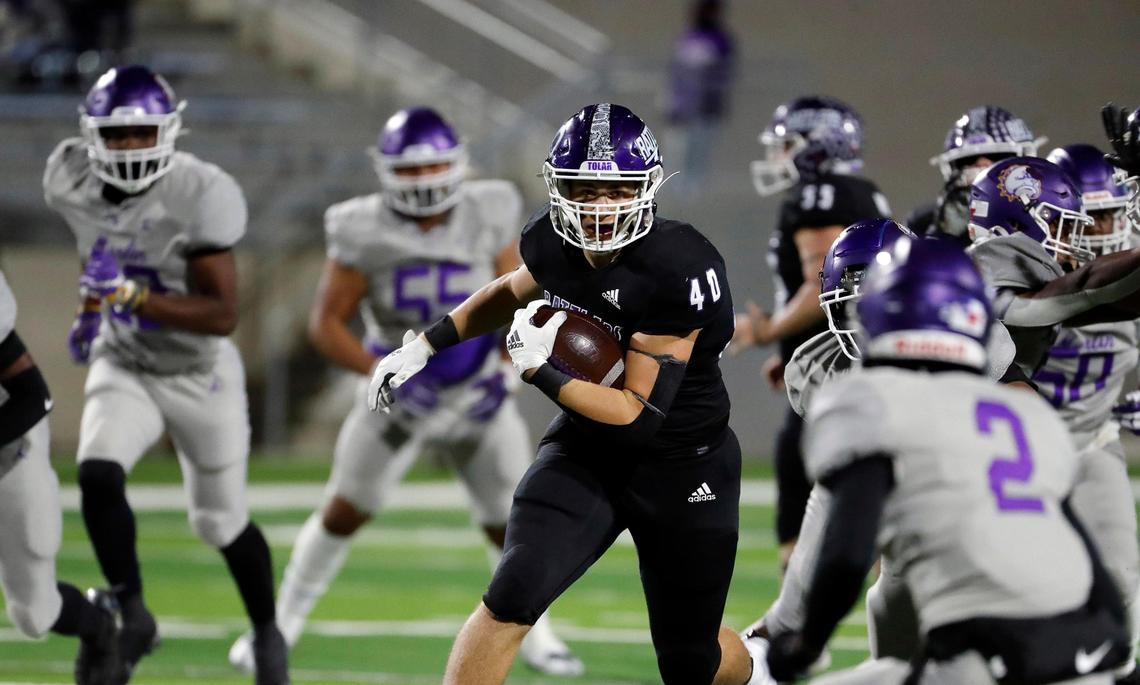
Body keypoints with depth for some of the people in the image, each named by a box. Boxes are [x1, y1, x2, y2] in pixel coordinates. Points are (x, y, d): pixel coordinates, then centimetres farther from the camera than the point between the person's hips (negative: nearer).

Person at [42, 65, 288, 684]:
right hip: (124, 370, 3)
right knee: (97, 475, -25)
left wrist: (132, 296, -38)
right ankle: (132, 615, -10)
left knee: (221, 522, 12)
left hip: (201, 374, -3)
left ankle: (266, 632, 38)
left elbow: (223, 315, -29)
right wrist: (93, 308, 9)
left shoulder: (198, 197, -28)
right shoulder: (71, 181, -12)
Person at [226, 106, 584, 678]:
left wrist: (510, 369, -15)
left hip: (477, 394, 1)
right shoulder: (366, 235, -16)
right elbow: (326, 325, -13)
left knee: (511, 523, 2)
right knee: (345, 511, -4)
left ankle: (533, 634, 25)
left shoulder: (487, 220, -11)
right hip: (400, 394, -1)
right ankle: (281, 624, 12)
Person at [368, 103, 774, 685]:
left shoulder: (679, 271, -29)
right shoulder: (552, 241, -10)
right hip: (585, 450, 4)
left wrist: (539, 371, -27)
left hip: (681, 467, -4)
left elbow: (640, 416, -26)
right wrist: (423, 347, 13)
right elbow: (514, 292, 17)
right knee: (511, 599, -19)